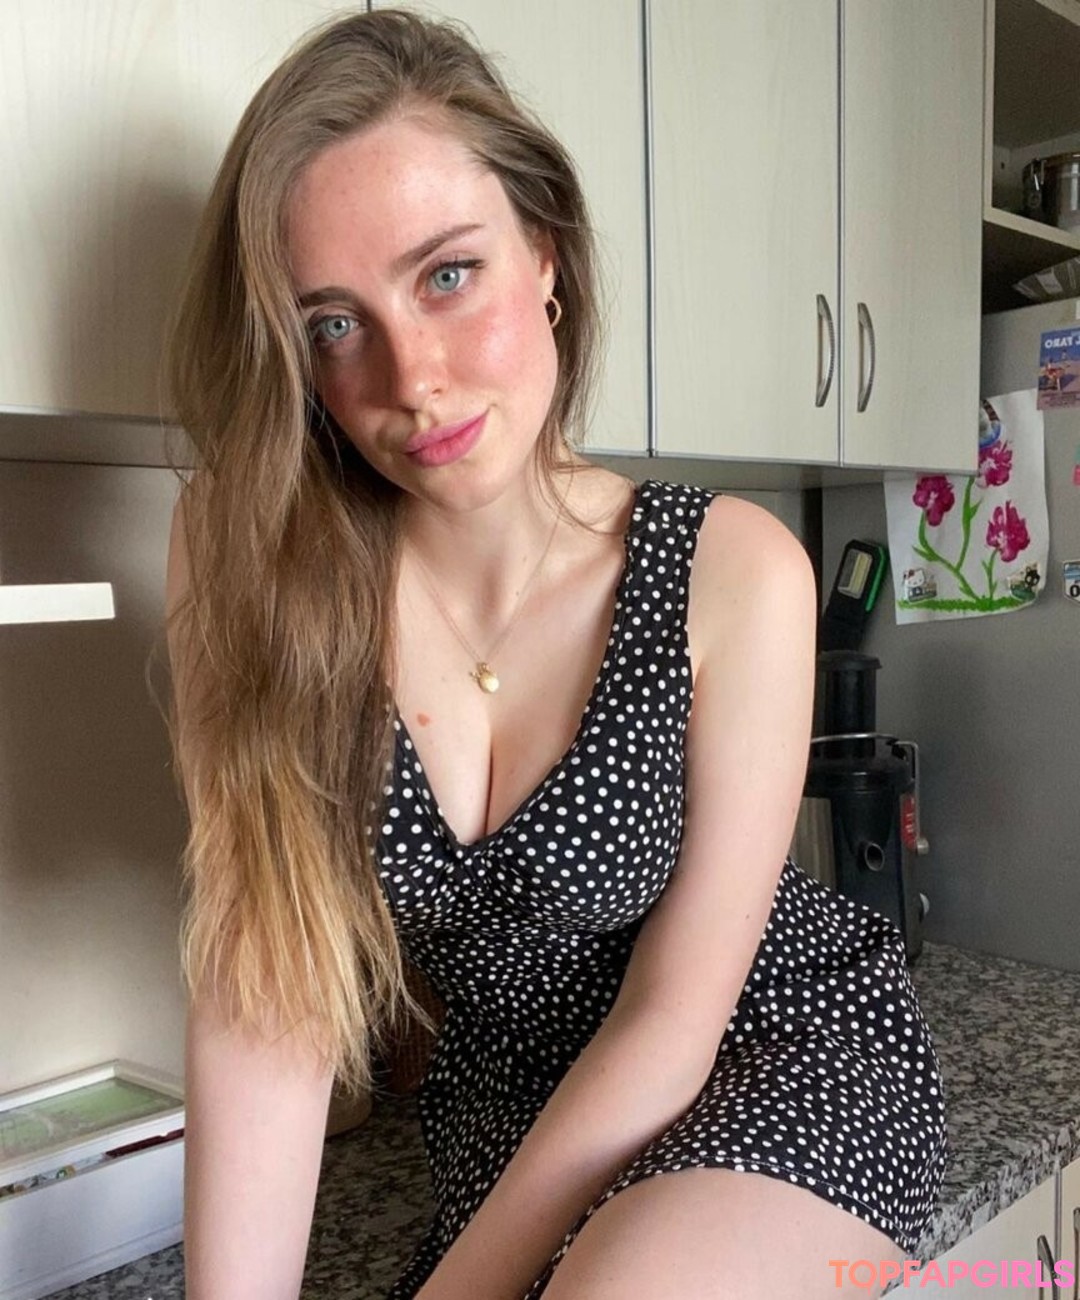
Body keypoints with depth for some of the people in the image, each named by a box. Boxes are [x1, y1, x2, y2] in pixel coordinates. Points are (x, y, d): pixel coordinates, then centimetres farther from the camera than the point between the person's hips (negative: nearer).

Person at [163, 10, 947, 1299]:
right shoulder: (249, 569, -17)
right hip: (507, 1121, 3)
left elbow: (672, 1016, -17)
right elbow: (261, 1000, -18)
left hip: (790, 1058, -2)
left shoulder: (734, 573, -21)